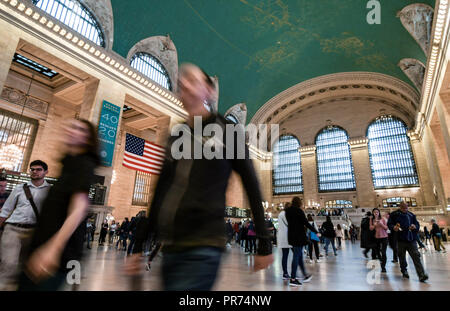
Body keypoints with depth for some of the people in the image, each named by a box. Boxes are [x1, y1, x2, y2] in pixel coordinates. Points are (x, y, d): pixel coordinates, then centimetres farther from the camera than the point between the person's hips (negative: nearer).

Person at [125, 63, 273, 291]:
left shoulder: (228, 131, -1)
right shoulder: (176, 138, 12)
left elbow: (251, 187, -1)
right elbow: (160, 193, 14)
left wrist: (264, 244, 0)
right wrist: (139, 247, 15)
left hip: (203, 247, -5)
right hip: (169, 247, 6)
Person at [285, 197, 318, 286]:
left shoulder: (288, 211, 7)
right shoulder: (299, 210, -13)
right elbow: (306, 223, -12)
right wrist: (316, 232, -3)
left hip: (291, 236, 7)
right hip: (299, 236, -7)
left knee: (299, 255, 18)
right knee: (296, 256, -2)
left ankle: (305, 275, 32)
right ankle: (293, 279, 1)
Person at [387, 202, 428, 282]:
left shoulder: (411, 215, 11)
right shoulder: (394, 214, 3)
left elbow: (417, 224, 13)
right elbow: (389, 224, 3)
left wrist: (415, 226, -10)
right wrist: (393, 227, -18)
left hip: (411, 239, 1)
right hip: (400, 240, -1)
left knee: (416, 256, -9)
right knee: (402, 257, 10)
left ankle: (421, 275, -10)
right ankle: (404, 272, 27)